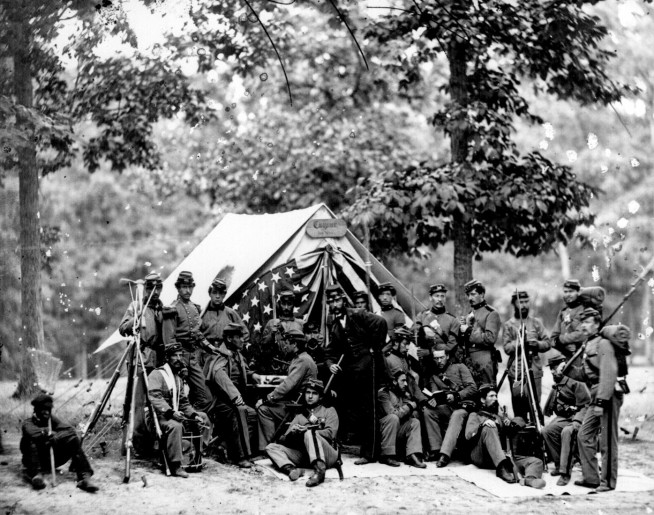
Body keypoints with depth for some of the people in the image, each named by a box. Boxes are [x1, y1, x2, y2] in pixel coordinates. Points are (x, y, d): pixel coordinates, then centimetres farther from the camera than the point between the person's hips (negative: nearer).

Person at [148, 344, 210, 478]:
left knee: (203, 417, 5)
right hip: (159, 416, -9)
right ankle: (175, 465, -38)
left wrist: (194, 415, 2)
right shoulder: (157, 374, -7)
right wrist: (170, 412, -33)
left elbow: (184, 402, 20)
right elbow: (155, 398, -20)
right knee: (175, 425, -38)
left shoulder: (179, 377, 22)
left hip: (176, 414, 9)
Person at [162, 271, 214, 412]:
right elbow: (169, 340, -12)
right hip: (182, 356, -7)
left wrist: (207, 345, 11)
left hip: (195, 356, 7)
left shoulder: (194, 308, 14)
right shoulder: (172, 309, -9)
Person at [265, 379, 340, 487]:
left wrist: (307, 430, -12)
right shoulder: (299, 416, 29)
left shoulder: (329, 411, 19)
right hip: (302, 456, 4)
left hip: (327, 455, -4)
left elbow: (330, 434, -1)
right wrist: (292, 433, -8)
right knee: (271, 447, -10)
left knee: (309, 433, -32)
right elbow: (283, 440, 16)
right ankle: (291, 469, -40)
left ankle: (319, 469, -54)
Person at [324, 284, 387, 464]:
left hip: (366, 363, -7)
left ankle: (368, 453, -1)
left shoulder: (357, 315, -4)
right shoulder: (334, 326, 15)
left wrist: (375, 347, -11)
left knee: (367, 410, -4)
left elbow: (380, 322, -17)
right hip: (349, 368, 7)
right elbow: (331, 350, 14)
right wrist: (331, 363, -7)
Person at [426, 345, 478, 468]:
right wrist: (433, 399, -17)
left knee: (457, 415, -38)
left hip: (463, 406, -3)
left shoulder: (459, 367, 14)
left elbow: (472, 388, 3)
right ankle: (437, 449, -33)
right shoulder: (433, 376, 24)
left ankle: (445, 454, -54)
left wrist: (456, 396, -12)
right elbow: (435, 396, 8)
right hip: (446, 408, 3)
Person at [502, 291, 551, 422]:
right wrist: (519, 341, -18)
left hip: (534, 370, 1)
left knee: (535, 405, -5)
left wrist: (537, 344, -10)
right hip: (516, 371, -1)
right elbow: (507, 348, -3)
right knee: (518, 407, 0)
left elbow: (547, 343, 10)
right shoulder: (508, 325, 7)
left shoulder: (536, 322, 13)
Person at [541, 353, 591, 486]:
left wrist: (577, 421, -29)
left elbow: (586, 405, -20)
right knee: (546, 430, -16)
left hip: (578, 417, -8)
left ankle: (565, 473, -33)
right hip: (563, 418, 8)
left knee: (567, 432, -36)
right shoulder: (556, 385, 12)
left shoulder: (575, 383, -15)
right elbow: (549, 408, 22)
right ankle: (559, 465, 0)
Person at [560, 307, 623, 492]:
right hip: (596, 397, 10)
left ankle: (608, 482, 4)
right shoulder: (589, 345, 17)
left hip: (608, 396, -10)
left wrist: (601, 401, -25)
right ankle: (591, 478, 18)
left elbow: (609, 375, -21)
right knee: (584, 436, 11)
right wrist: (567, 369, 8)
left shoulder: (604, 344, -12)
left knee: (607, 441, -3)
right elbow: (584, 374, 24)